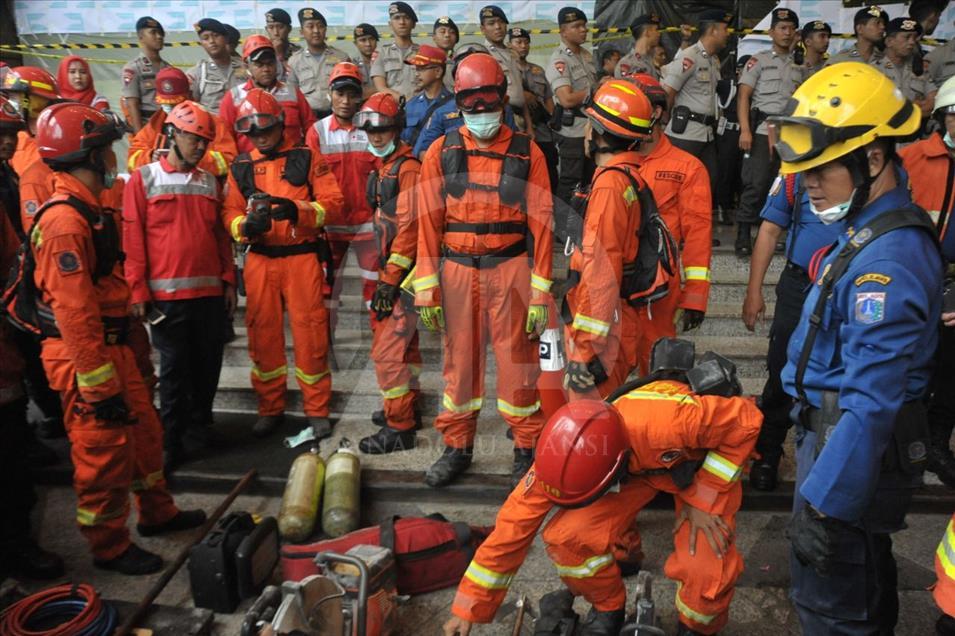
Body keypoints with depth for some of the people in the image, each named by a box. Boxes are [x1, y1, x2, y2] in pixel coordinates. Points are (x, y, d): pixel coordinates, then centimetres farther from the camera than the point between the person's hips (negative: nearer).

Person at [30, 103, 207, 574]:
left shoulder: (86, 210, 12)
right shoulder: (65, 220, -21)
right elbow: (74, 312, -25)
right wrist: (100, 385, -22)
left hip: (111, 345, 10)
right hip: (84, 356, -10)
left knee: (144, 432, 21)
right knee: (103, 454, 4)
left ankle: (156, 512, 39)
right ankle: (109, 547, 22)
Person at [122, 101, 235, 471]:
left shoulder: (211, 182, 13)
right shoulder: (143, 180, 0)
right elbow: (133, 241, -4)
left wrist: (229, 281, 10)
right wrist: (138, 291, -9)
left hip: (211, 291, 4)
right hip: (167, 293, -4)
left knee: (208, 363, 11)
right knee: (174, 368, 2)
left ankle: (200, 419, 31)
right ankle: (173, 440, 12)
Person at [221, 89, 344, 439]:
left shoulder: (307, 159, 3)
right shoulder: (241, 167, 11)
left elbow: (333, 202, -5)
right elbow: (229, 212, 5)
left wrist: (298, 210, -22)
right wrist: (245, 225, -18)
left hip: (303, 257, -3)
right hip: (259, 261, 3)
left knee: (310, 335, -1)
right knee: (263, 334, 8)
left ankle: (317, 410, 12)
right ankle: (270, 408, 23)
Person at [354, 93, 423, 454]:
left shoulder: (407, 168, -14)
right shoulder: (383, 167, 16)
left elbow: (408, 226, -21)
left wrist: (391, 279, -21)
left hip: (404, 273, -10)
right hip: (390, 270, 10)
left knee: (387, 351, -8)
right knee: (404, 343, 20)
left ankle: (399, 428, 2)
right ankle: (407, 407, 35)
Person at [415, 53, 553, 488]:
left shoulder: (526, 153, 1)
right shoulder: (442, 153, 5)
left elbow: (540, 224, -1)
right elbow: (428, 222, 2)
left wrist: (540, 292, -5)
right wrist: (426, 289, -3)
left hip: (510, 268, -1)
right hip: (457, 269, 2)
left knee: (517, 359, 3)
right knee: (459, 359, 10)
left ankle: (527, 447, 20)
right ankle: (457, 446, 25)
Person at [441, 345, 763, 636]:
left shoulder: (671, 420, -44)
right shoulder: (564, 454, -29)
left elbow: (745, 420, -26)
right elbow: (515, 523, -20)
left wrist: (703, 498, -25)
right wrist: (468, 608, -15)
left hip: (703, 462, -2)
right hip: (640, 463, 3)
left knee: (705, 571, -24)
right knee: (566, 536, -18)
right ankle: (607, 609, 13)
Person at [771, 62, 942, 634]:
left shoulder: (890, 258, -27)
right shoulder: (872, 229, 5)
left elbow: (871, 400, -30)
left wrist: (824, 502, -28)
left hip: (857, 451, -10)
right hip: (841, 433, 10)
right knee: (865, 577, 27)